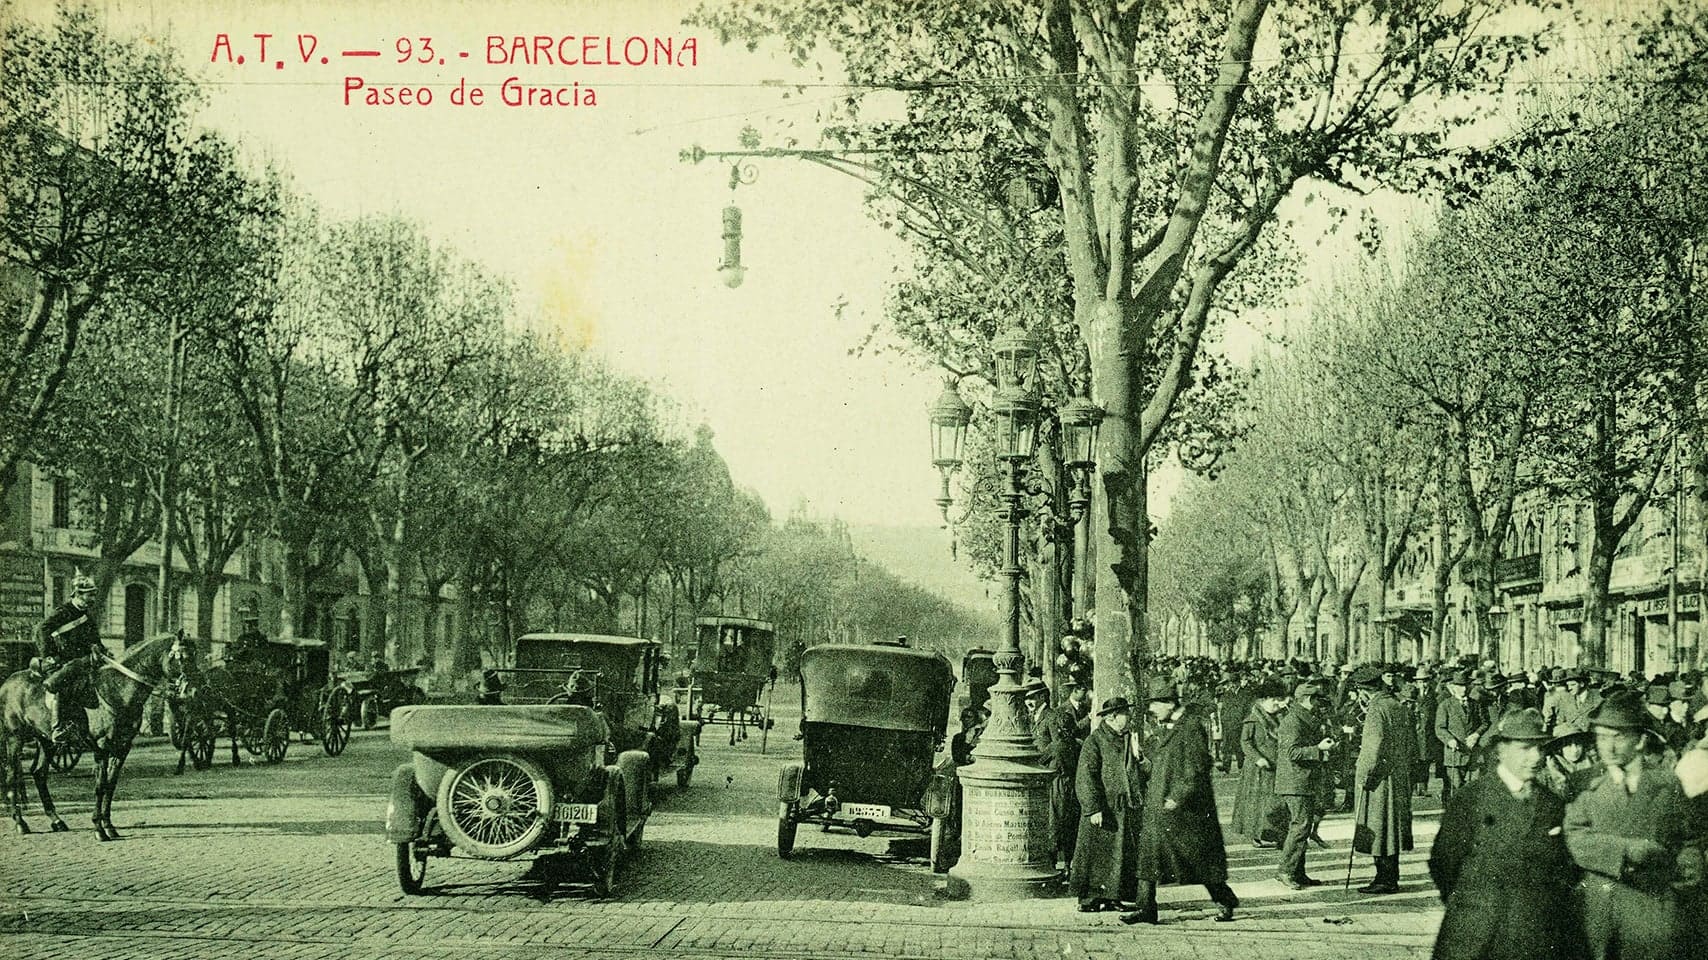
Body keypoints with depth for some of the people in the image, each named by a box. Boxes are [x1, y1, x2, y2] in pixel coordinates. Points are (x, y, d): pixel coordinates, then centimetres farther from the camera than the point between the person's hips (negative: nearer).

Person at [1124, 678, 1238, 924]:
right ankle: (1146, 908, 2)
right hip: (1156, 803, 7)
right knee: (1148, 851, 0)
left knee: (1201, 856, 3)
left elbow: (1197, 768, -15)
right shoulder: (1156, 726, 12)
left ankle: (1225, 901, 20)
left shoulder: (1192, 726, -12)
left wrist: (1178, 797, -19)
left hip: (1186, 805, -7)